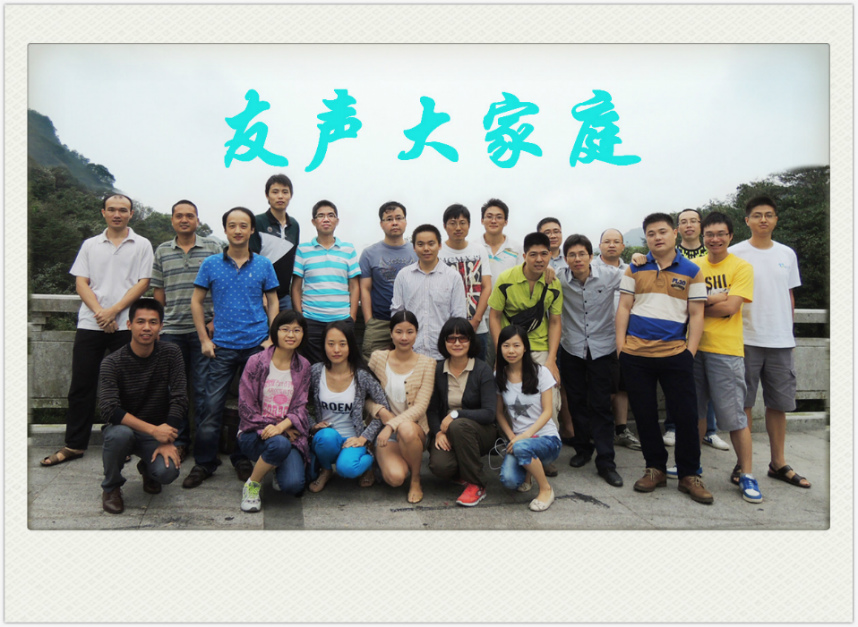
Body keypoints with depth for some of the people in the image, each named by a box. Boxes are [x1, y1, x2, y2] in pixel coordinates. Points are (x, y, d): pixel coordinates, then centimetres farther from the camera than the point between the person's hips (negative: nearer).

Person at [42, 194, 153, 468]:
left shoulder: (142, 245, 6)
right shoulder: (90, 245, 13)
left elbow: (142, 283, -3)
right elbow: (81, 282, 7)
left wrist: (113, 311, -12)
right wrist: (98, 312, -10)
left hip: (125, 325, -2)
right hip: (89, 324, 3)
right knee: (81, 386, 5)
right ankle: (74, 444, 15)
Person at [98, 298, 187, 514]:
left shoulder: (170, 353, -7)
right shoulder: (113, 362, -14)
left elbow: (179, 399, -10)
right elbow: (109, 409, -24)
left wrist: (168, 442, -18)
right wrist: (153, 430, -32)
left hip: (157, 431, 1)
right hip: (124, 426, -1)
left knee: (168, 472, -25)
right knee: (119, 434, -36)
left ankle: (147, 467, 15)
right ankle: (111, 487, -4)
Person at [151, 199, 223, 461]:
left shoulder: (213, 247, 4)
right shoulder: (162, 251, 12)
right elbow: (158, 290, 14)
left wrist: (217, 320, -7)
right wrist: (161, 320, 5)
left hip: (204, 329, -3)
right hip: (171, 331, 3)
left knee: (203, 388, 1)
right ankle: (179, 442, 20)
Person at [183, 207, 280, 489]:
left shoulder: (263, 265, 4)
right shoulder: (211, 264, 3)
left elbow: (273, 302, 8)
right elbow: (196, 301, 8)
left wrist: (272, 338, -2)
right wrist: (204, 339, 1)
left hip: (257, 345, 1)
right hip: (222, 347, 0)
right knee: (212, 405, 0)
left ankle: (243, 460, 23)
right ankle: (204, 463, 15)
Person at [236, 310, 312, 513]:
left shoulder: (303, 367, 6)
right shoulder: (256, 362, -3)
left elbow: (300, 407, 0)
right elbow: (246, 407, -5)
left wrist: (281, 426, -20)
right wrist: (274, 429, -14)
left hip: (288, 432, 2)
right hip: (255, 432, -2)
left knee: (293, 484, -23)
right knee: (280, 444, -38)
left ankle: (279, 468, 16)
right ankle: (252, 485, -8)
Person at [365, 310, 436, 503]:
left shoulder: (426, 363, -4)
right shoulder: (378, 358, 0)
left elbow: (421, 406, -12)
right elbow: (367, 397, 2)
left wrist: (393, 425, -25)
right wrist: (381, 412, -18)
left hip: (414, 427, 0)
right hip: (385, 429, 0)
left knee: (406, 429, -38)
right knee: (395, 477, -27)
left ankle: (416, 480, -10)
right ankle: (383, 459, 12)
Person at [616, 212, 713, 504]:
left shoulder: (691, 271, 5)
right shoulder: (635, 269, 9)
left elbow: (696, 314, 3)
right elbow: (624, 307, 7)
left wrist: (690, 351, -6)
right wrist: (620, 344, -1)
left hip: (675, 354, -1)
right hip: (635, 354, 2)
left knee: (685, 415, 1)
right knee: (644, 414, 9)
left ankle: (689, 475, 18)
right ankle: (655, 469, 24)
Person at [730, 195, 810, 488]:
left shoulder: (787, 254, 10)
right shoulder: (735, 253, -3)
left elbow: (789, 296, 16)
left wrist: (788, 332, 14)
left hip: (781, 341, 4)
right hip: (746, 340, -4)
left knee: (779, 403, 11)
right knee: (743, 403, 2)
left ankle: (779, 464, 24)